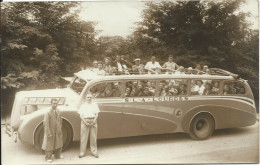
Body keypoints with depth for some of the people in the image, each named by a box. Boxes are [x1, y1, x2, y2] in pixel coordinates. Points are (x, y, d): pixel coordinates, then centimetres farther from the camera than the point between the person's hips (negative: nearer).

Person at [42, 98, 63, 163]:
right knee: (49, 144, 7)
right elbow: (46, 124, -20)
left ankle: (57, 155, 38)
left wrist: (60, 129, 5)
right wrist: (48, 133, -21)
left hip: (58, 131, 6)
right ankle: (48, 157, 25)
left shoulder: (58, 112, -1)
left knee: (59, 143, 18)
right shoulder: (48, 113, -20)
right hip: (51, 132, -6)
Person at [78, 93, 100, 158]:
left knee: (93, 138, 3)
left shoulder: (95, 105, 10)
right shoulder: (83, 106, 8)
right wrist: (85, 122, -11)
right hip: (85, 121, -1)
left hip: (93, 122, 1)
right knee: (84, 138, 0)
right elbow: (81, 115, 2)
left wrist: (93, 122, -9)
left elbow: (96, 114, 5)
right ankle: (82, 153, 6)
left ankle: (94, 152, 10)